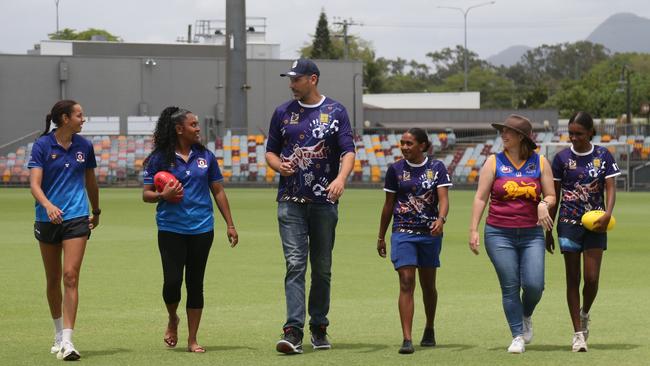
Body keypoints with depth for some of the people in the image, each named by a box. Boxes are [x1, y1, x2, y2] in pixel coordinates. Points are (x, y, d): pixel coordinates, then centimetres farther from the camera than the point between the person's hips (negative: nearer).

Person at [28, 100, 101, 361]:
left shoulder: (84, 146, 4)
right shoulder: (42, 146, -6)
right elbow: (34, 183, -15)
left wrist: (96, 212, 26)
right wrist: (48, 205, -33)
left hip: (77, 218, 0)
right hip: (47, 219, 0)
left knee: (70, 276, -13)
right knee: (53, 280, 12)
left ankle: (67, 341, -17)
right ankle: (59, 332, 31)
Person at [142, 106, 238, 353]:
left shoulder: (205, 156, 7)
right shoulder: (160, 159, -2)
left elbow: (218, 191, 13)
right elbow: (146, 194, 2)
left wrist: (230, 225, 10)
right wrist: (163, 195, -19)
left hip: (201, 229, 3)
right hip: (171, 229, -3)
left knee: (195, 283, 5)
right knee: (172, 281, -9)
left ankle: (192, 339, 12)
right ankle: (172, 320, 23)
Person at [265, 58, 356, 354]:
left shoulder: (335, 111, 3)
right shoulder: (283, 113, 10)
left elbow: (348, 151, -5)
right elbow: (271, 151, 17)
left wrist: (341, 178, -24)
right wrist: (279, 165, -7)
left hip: (325, 201, 0)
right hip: (291, 202, 0)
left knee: (322, 268, 8)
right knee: (295, 264, -10)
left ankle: (319, 327, 20)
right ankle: (293, 331, -18)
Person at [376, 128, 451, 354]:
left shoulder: (437, 168, 1)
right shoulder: (396, 170, 3)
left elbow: (443, 198, -10)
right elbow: (388, 205, 9)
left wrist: (441, 219, -30)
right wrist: (381, 237, 11)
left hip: (430, 233, 1)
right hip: (403, 232, -1)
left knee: (428, 284, 13)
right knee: (406, 283, -12)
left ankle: (429, 330, 35)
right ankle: (407, 339, -17)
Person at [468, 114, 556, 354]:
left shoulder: (540, 162, 7)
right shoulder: (494, 162, 3)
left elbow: (551, 196, 11)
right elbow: (480, 197, 3)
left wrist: (544, 204, -14)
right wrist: (473, 230, -4)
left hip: (531, 234, 1)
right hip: (499, 234, -1)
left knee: (534, 285, -10)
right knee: (510, 287, -3)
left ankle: (526, 316, 22)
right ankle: (517, 336, 7)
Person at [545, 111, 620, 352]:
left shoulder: (603, 156, 1)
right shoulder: (562, 158, 1)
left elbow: (610, 188, -4)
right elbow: (554, 196, 6)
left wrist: (607, 214, -23)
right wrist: (548, 231, 6)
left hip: (595, 224, 0)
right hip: (569, 223, 0)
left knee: (592, 278, -6)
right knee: (573, 279, 1)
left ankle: (584, 314, 26)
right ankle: (578, 334, 6)